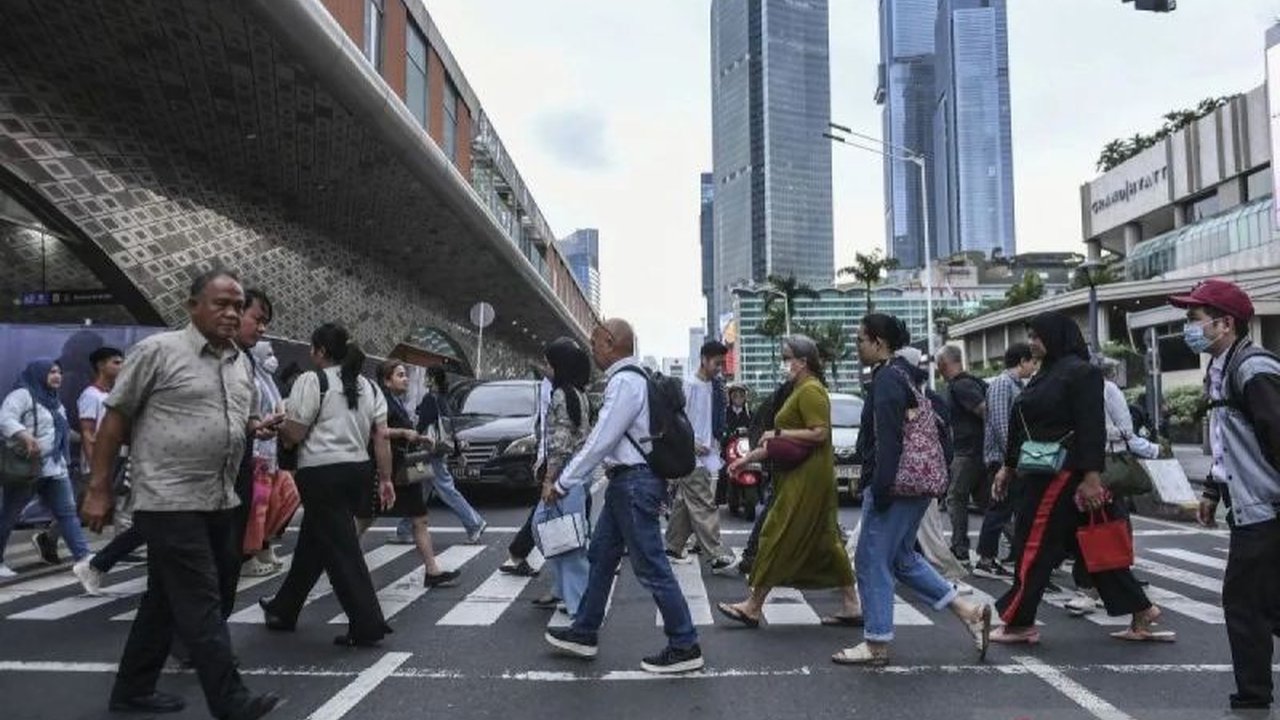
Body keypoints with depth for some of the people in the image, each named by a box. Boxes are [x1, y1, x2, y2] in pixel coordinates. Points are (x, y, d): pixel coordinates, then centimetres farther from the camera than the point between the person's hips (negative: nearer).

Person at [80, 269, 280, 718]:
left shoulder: (242, 364, 12)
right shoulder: (158, 351, -7)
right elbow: (115, 418, -5)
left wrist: (261, 427, 4)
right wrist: (99, 489, -7)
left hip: (219, 502, 7)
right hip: (170, 500, -7)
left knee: (167, 599, 16)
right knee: (200, 602, -6)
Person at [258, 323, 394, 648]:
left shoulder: (312, 381, -8)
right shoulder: (369, 387, 12)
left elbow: (293, 434, -10)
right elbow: (382, 437, 7)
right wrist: (386, 480, 10)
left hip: (323, 472, -8)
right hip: (358, 470, 8)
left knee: (341, 551, -4)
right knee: (313, 544, 21)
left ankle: (367, 626, -5)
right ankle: (284, 610, 36)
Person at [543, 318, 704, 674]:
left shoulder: (625, 381, -17)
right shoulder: (631, 378, 14)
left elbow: (601, 441, -20)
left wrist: (562, 484, -14)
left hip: (635, 483, -11)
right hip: (626, 481, 11)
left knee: (651, 566, -3)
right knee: (601, 556, 18)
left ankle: (685, 647, 6)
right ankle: (584, 633, 30)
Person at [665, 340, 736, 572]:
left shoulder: (710, 387, 14)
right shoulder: (689, 385, -11)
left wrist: (714, 446, 14)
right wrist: (691, 443, -18)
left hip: (706, 456, 8)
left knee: (684, 506, 13)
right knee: (704, 506, -11)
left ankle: (673, 548, 21)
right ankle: (716, 556, -12)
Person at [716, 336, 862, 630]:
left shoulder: (810, 390, -13)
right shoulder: (799, 390, 19)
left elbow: (819, 433, -23)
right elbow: (786, 441, 22)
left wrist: (778, 433, -16)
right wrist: (748, 458, 18)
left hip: (806, 479, -11)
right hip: (801, 476, 11)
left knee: (778, 537, -5)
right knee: (825, 541, 11)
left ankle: (753, 607, 2)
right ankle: (851, 607, 16)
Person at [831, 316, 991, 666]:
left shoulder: (886, 379, -13)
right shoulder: (905, 375, 17)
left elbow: (887, 440, -21)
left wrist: (881, 488, -22)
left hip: (896, 486, -10)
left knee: (872, 560, -1)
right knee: (901, 557, 19)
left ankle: (877, 644, 7)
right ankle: (970, 612, 16)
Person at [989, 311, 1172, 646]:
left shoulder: (1080, 372, -11)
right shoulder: (1046, 373, 15)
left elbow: (1092, 427, -17)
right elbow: (1024, 426, 19)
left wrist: (1091, 476, -22)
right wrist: (1008, 467, 21)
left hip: (1062, 476, -9)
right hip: (1040, 473, 9)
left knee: (1036, 545, -2)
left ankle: (1019, 623, 8)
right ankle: (1141, 612, 20)